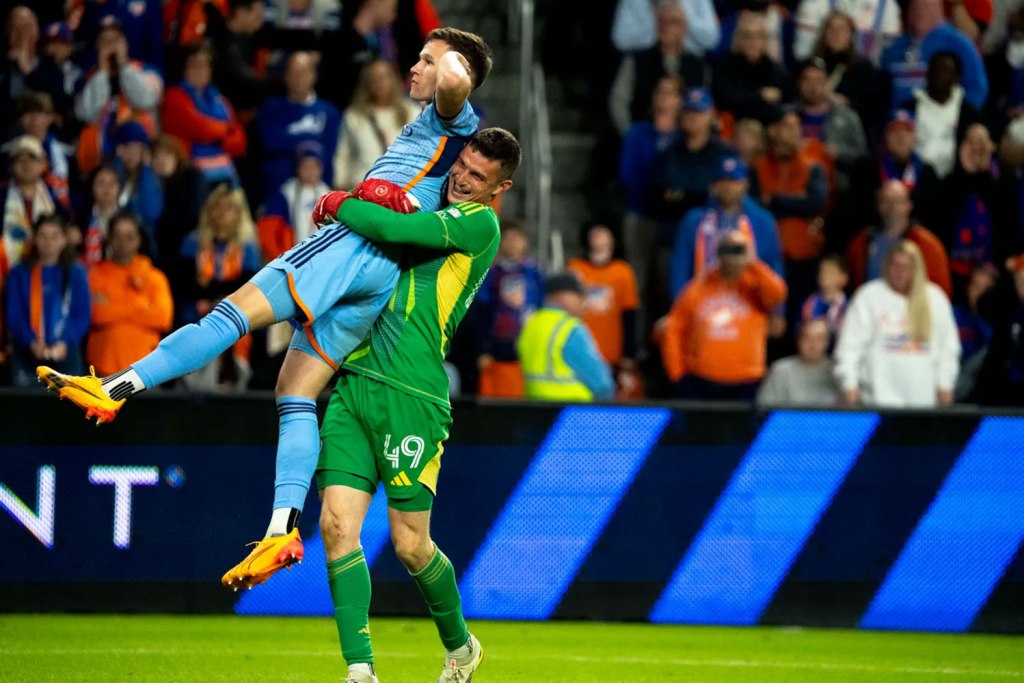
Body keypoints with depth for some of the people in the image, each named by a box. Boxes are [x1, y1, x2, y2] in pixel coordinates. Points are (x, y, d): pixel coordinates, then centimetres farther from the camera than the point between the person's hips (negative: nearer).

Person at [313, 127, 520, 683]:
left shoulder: (479, 223, -5)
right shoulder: (439, 214, 20)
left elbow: (391, 227, -16)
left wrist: (337, 204, 1)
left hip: (410, 397, -7)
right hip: (353, 383, 7)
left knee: (410, 545, -1)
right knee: (337, 525, -8)